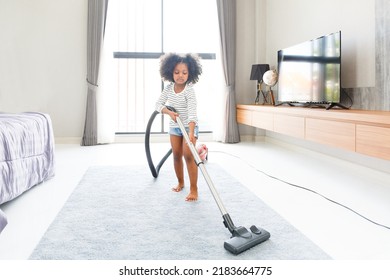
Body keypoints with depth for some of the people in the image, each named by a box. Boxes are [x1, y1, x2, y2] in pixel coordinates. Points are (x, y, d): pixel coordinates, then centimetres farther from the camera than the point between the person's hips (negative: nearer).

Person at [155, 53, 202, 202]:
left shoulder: (189, 90, -24)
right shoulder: (169, 88, -7)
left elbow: (192, 112, -36)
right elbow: (158, 104, -2)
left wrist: (191, 132, -48)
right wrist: (169, 112, -23)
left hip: (189, 127, -5)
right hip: (174, 126, 5)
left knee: (188, 156, -14)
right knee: (177, 156, 11)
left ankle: (194, 189, -9)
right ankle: (180, 182, 30)